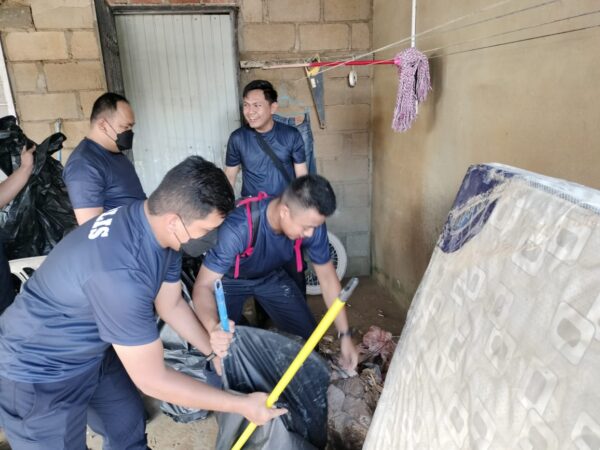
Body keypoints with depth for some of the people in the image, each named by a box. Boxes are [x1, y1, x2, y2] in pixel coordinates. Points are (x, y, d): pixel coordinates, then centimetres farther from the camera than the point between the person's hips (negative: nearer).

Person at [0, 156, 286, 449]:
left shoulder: (157, 225, -13)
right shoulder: (120, 272, -40)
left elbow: (172, 305, 3)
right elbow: (152, 380, -29)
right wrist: (241, 405, -21)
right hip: (39, 372, -7)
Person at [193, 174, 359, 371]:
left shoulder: (311, 223, -28)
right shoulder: (238, 228, -43)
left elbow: (327, 277, -16)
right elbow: (203, 285, -39)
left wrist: (345, 335, -17)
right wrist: (214, 328, -61)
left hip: (271, 276, 3)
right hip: (229, 280, -3)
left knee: (308, 336, -2)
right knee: (218, 348, -14)